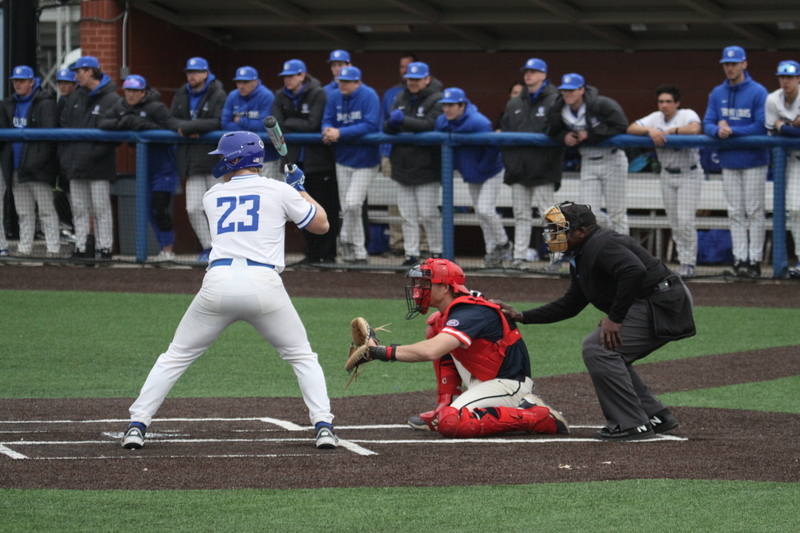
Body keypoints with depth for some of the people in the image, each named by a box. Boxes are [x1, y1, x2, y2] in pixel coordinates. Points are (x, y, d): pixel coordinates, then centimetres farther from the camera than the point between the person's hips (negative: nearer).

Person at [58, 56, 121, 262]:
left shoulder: (112, 100, -6)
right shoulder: (74, 99, 16)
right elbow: (64, 127, 17)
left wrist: (98, 152, -19)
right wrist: (63, 156, 7)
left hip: (98, 166, -7)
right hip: (75, 165, 7)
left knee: (101, 209, -3)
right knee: (79, 209, 7)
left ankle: (105, 248, -1)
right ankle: (81, 247, 10)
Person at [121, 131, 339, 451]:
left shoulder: (212, 196, 18)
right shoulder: (279, 191, 11)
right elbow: (321, 224, 20)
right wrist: (300, 189, 34)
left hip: (218, 284, 1)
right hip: (264, 283, -1)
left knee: (176, 357, 13)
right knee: (302, 357, 17)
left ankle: (137, 425, 4)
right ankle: (323, 426, 2)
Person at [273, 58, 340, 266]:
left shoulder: (317, 94, -10)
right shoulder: (281, 97, 7)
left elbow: (313, 125, -18)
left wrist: (289, 123, -9)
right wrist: (300, 128, -17)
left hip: (318, 158, -6)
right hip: (296, 159, 6)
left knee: (325, 208, -4)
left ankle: (327, 254, 1)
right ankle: (312, 254, 15)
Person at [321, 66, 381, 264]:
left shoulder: (369, 96, -13)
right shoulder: (334, 98, 3)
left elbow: (370, 125, -23)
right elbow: (327, 121, 4)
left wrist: (340, 133, -27)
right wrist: (328, 130, -22)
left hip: (365, 160, -6)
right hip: (343, 159, 6)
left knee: (352, 203, -18)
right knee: (347, 209, 5)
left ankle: (347, 244, 1)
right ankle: (358, 254, 12)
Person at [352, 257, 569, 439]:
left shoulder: (469, 314, -25)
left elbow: (430, 352, -37)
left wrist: (382, 352, -35)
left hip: (508, 384, -10)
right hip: (481, 381, 10)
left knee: (451, 423, -27)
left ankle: (533, 416, -18)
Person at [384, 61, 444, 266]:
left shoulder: (436, 100, -6)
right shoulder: (400, 99, 13)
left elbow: (430, 125, -21)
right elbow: (387, 127, 7)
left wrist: (403, 121, -27)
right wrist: (391, 124, -17)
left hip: (426, 165, -6)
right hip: (403, 164, 6)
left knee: (428, 214, -4)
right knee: (407, 214, 6)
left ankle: (438, 251, 10)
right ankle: (411, 253, 10)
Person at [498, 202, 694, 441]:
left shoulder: (601, 245, -15)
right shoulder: (580, 259, 19)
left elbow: (634, 271, -31)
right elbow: (570, 305, 27)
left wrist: (615, 318, -25)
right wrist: (523, 317, 22)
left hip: (661, 305, -11)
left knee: (598, 348, -15)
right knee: (607, 355, 20)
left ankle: (632, 424, -14)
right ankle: (655, 416, 20)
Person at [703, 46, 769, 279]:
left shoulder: (758, 92, -8)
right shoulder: (717, 94, 8)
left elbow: (762, 126, -14)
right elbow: (707, 124, 5)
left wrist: (731, 130, -16)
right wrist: (718, 131, -18)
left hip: (754, 161, -5)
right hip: (729, 161, 5)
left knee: (754, 212, -2)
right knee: (735, 213, 6)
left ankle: (755, 261, 0)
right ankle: (739, 260, 9)